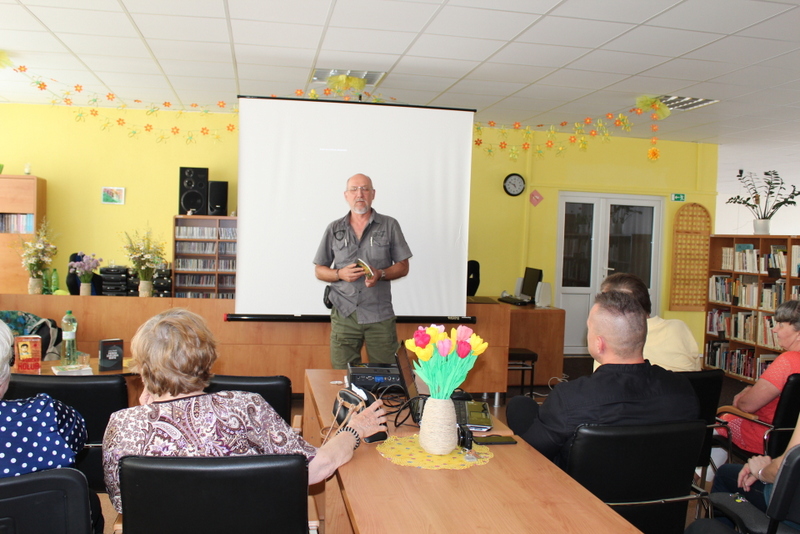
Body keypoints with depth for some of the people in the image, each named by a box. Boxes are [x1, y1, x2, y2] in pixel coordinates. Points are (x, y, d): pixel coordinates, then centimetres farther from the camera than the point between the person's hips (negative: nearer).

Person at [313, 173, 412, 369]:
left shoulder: (389, 226, 5)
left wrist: (381, 274, -14)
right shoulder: (334, 229, 9)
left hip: (380, 316, -1)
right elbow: (319, 271, 11)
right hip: (344, 314, 1)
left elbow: (403, 267, 5)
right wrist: (340, 274, -9)